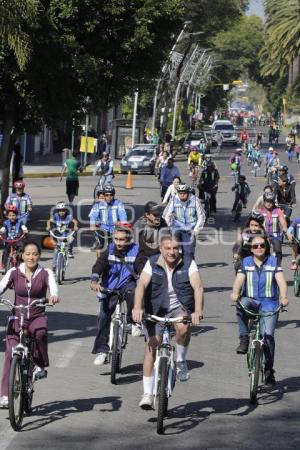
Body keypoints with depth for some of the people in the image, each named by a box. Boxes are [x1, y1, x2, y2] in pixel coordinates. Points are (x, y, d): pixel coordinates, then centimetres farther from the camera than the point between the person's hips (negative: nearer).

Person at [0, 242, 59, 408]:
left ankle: (40, 365, -12)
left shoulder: (45, 273, 2)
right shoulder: (14, 273, 4)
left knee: (40, 331, -35)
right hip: (17, 318, 1)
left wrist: (54, 296, -40)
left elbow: (53, 286, -17)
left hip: (37, 317, 0)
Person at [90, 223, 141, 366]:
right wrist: (94, 281, -38)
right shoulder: (109, 251, -7)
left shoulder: (135, 251, -10)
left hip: (127, 284, -2)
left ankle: (135, 322, -16)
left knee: (133, 291, -36)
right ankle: (101, 350, 5)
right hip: (110, 288, 2)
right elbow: (98, 266, -20)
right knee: (104, 316, -5)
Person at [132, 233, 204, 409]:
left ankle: (181, 361, -5)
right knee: (152, 347, -6)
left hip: (181, 308, -1)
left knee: (183, 327, -34)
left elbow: (198, 287, -20)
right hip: (156, 310, 1)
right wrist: (138, 307, -37)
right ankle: (148, 394, 3)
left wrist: (198, 311, -37)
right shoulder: (152, 264, -6)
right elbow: (141, 285, -19)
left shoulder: (188, 264, -8)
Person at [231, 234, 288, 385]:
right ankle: (244, 339, -23)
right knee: (242, 304, -35)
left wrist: (284, 297, -26)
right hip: (251, 301, 1)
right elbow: (239, 279, -7)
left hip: (269, 305, -1)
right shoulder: (246, 263, 9)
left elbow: (281, 281, -6)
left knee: (268, 335, -15)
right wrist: (235, 293, -29)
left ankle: (269, 370, -3)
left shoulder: (273, 262, 6)